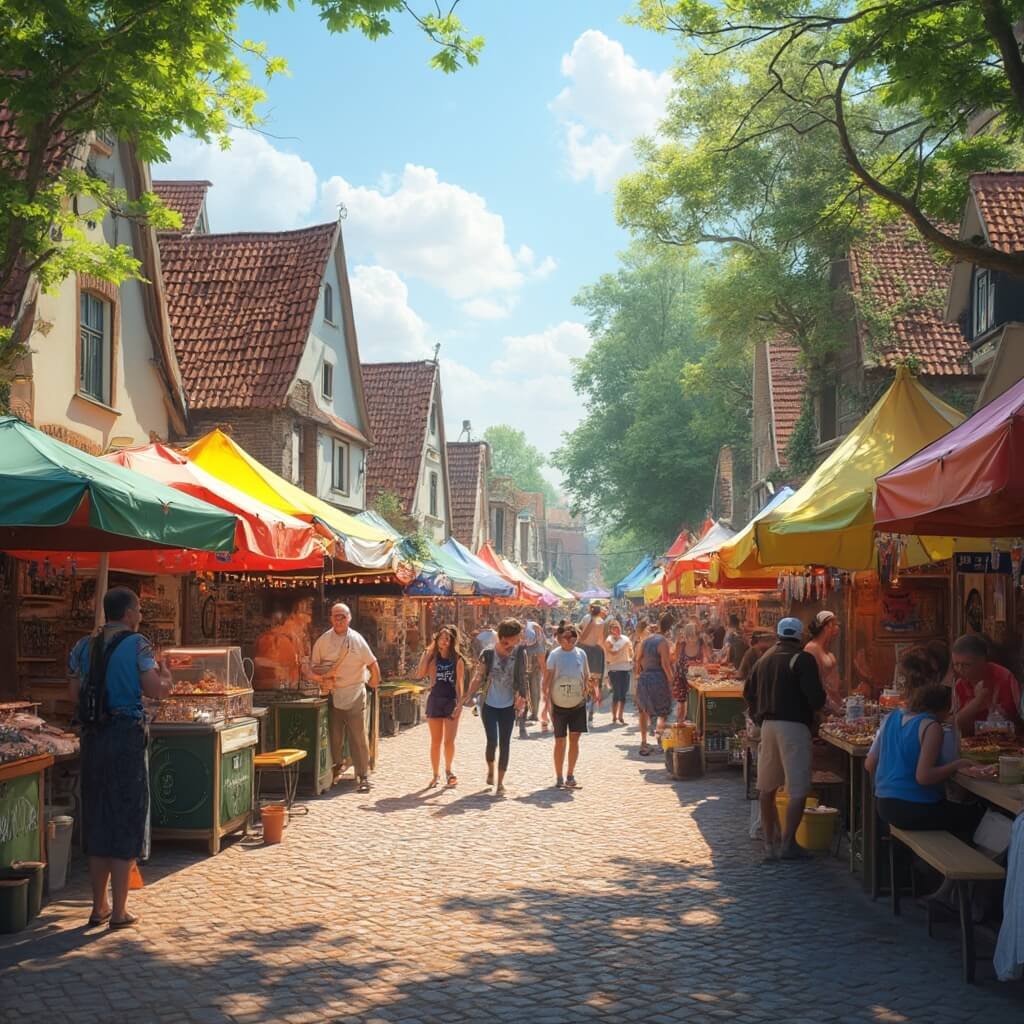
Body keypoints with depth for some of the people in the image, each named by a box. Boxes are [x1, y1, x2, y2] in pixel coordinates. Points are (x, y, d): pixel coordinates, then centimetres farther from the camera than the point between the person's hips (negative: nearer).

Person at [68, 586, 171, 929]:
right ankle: (118, 911, 5)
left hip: (92, 737, 5)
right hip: (127, 736, -5)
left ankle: (99, 906, 20)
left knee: (96, 820, 13)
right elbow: (155, 691, -13)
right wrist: (166, 677, 8)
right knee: (126, 821, 3)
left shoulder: (82, 647, 7)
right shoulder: (137, 644, -8)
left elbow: (74, 695, 8)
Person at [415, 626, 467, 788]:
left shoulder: (457, 659, 0)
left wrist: (459, 703, -11)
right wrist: (427, 654, -11)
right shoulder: (432, 658, 3)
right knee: (435, 742, 5)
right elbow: (419, 675, -12)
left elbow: (460, 683, -3)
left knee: (449, 741, -2)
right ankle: (435, 774, 15)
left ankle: (448, 770, 19)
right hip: (435, 700, 1)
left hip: (451, 701, -1)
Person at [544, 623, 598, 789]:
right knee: (560, 741, 3)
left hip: (578, 703, 3)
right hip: (559, 704, -3)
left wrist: (589, 684, -11)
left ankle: (570, 776, 12)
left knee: (575, 738, 1)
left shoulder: (581, 654, 3)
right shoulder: (554, 655, -6)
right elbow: (547, 680, -8)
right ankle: (559, 778, 13)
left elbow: (587, 676, 12)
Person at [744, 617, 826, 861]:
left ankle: (770, 842, 20)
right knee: (798, 790, -2)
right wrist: (816, 706, 5)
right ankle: (788, 844, -6)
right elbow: (816, 696, -16)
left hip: (767, 725, 6)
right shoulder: (803, 659, -8)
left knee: (767, 788, 15)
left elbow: (748, 692, 14)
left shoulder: (765, 658, 11)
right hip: (794, 725, -6)